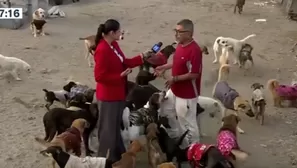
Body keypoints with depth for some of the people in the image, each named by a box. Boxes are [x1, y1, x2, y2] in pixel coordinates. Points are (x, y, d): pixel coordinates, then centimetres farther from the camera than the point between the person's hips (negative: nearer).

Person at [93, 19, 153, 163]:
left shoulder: (114, 45, 5)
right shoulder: (102, 50, -25)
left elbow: (124, 63, 13)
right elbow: (100, 76, -25)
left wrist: (142, 57, 9)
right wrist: (120, 75, -23)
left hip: (118, 93, 10)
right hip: (108, 96, -10)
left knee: (116, 126, 23)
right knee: (107, 129, 4)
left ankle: (117, 155, 40)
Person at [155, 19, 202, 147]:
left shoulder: (194, 50, -27)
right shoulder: (180, 45, 2)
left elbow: (194, 74, -26)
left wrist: (175, 79, -26)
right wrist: (164, 67, 7)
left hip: (187, 94, -10)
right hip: (175, 90, 10)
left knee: (187, 122, 6)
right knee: (165, 111, 24)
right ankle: (176, 135, 44)